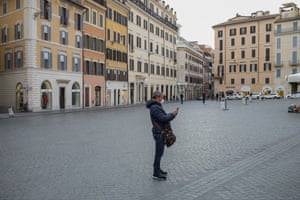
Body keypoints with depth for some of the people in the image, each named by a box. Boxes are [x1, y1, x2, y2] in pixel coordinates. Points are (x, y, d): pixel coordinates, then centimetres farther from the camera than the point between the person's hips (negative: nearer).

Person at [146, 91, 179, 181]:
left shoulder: (157, 107, 13)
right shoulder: (154, 108, -21)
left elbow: (165, 117, 18)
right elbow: (163, 119, -26)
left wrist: (173, 113, 6)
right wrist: (172, 114, -13)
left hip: (161, 133, 10)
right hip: (159, 134, -10)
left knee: (159, 152, 19)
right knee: (159, 153, -3)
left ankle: (158, 169, 31)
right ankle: (156, 174, 6)